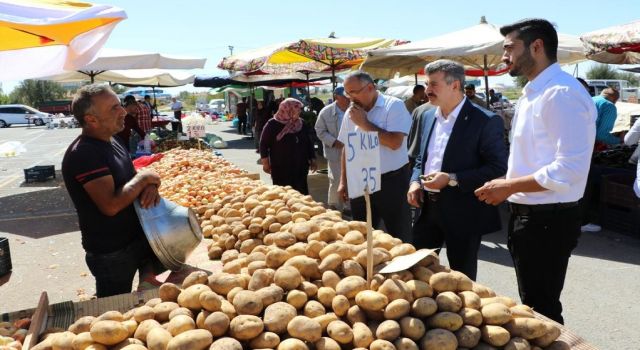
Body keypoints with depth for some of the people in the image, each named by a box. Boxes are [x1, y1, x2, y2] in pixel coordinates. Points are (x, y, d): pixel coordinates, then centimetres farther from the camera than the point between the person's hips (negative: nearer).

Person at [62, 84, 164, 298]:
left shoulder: (110, 142, 5)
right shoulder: (83, 154, -24)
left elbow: (131, 179, 12)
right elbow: (111, 205, -32)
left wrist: (150, 187, -11)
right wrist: (143, 179, -19)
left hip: (138, 238, 8)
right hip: (111, 254, -8)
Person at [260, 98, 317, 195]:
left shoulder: (301, 124, 8)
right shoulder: (272, 124, -6)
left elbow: (308, 143, 16)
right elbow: (264, 144, -3)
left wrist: (312, 160, 13)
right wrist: (266, 163, -5)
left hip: (300, 167, 4)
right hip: (281, 169, -4)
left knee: (301, 193, 6)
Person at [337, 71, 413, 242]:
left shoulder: (394, 106, -10)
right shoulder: (351, 112, 8)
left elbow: (395, 143, -23)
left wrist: (364, 123, -16)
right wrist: (343, 181, 11)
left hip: (392, 181, -5)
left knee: (399, 238, 4)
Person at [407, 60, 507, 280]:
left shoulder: (485, 121, -13)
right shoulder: (429, 117, 9)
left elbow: (498, 167, -17)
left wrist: (452, 180, -22)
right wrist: (415, 181, 1)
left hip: (463, 212, -6)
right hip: (427, 207, 6)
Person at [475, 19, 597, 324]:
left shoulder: (562, 93, -19)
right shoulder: (533, 92, 12)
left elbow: (570, 169, -27)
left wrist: (509, 187, -18)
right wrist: (507, 187, 7)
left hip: (547, 220, -9)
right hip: (527, 214, 9)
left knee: (541, 310, 6)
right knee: (533, 304, 23)